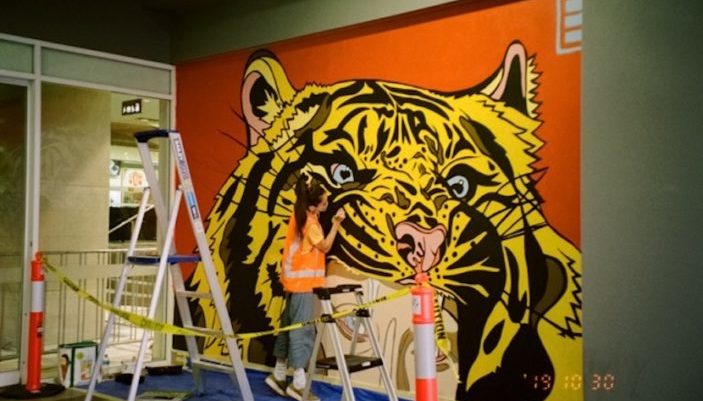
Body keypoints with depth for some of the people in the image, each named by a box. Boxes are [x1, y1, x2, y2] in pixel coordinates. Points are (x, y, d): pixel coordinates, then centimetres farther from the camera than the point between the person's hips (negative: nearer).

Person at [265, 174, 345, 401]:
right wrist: (336, 224, -14)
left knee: (290, 326, 15)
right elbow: (325, 246, -12)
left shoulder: (299, 214, 6)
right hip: (303, 282, -9)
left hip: (296, 279, 9)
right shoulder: (310, 222, -17)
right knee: (303, 330, -6)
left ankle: (279, 375, 23)